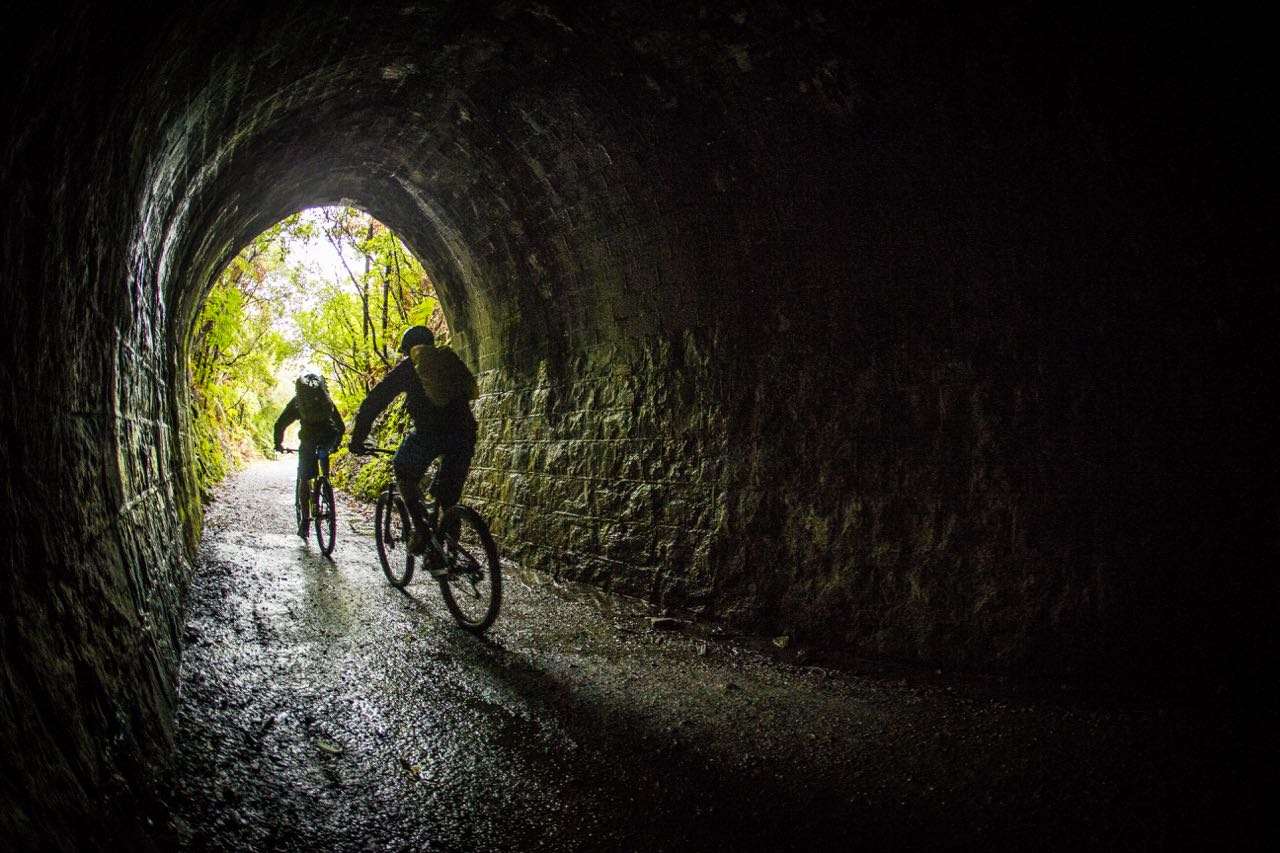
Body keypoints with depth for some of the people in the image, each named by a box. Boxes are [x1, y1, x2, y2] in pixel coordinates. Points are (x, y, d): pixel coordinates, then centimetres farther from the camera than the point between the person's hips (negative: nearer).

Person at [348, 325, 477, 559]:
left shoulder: (408, 366, 16)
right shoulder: (452, 361, 29)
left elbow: (374, 401, 13)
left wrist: (357, 438, 18)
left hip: (429, 432, -4)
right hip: (464, 433, 4)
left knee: (404, 474, 19)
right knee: (448, 496, 18)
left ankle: (421, 527, 3)